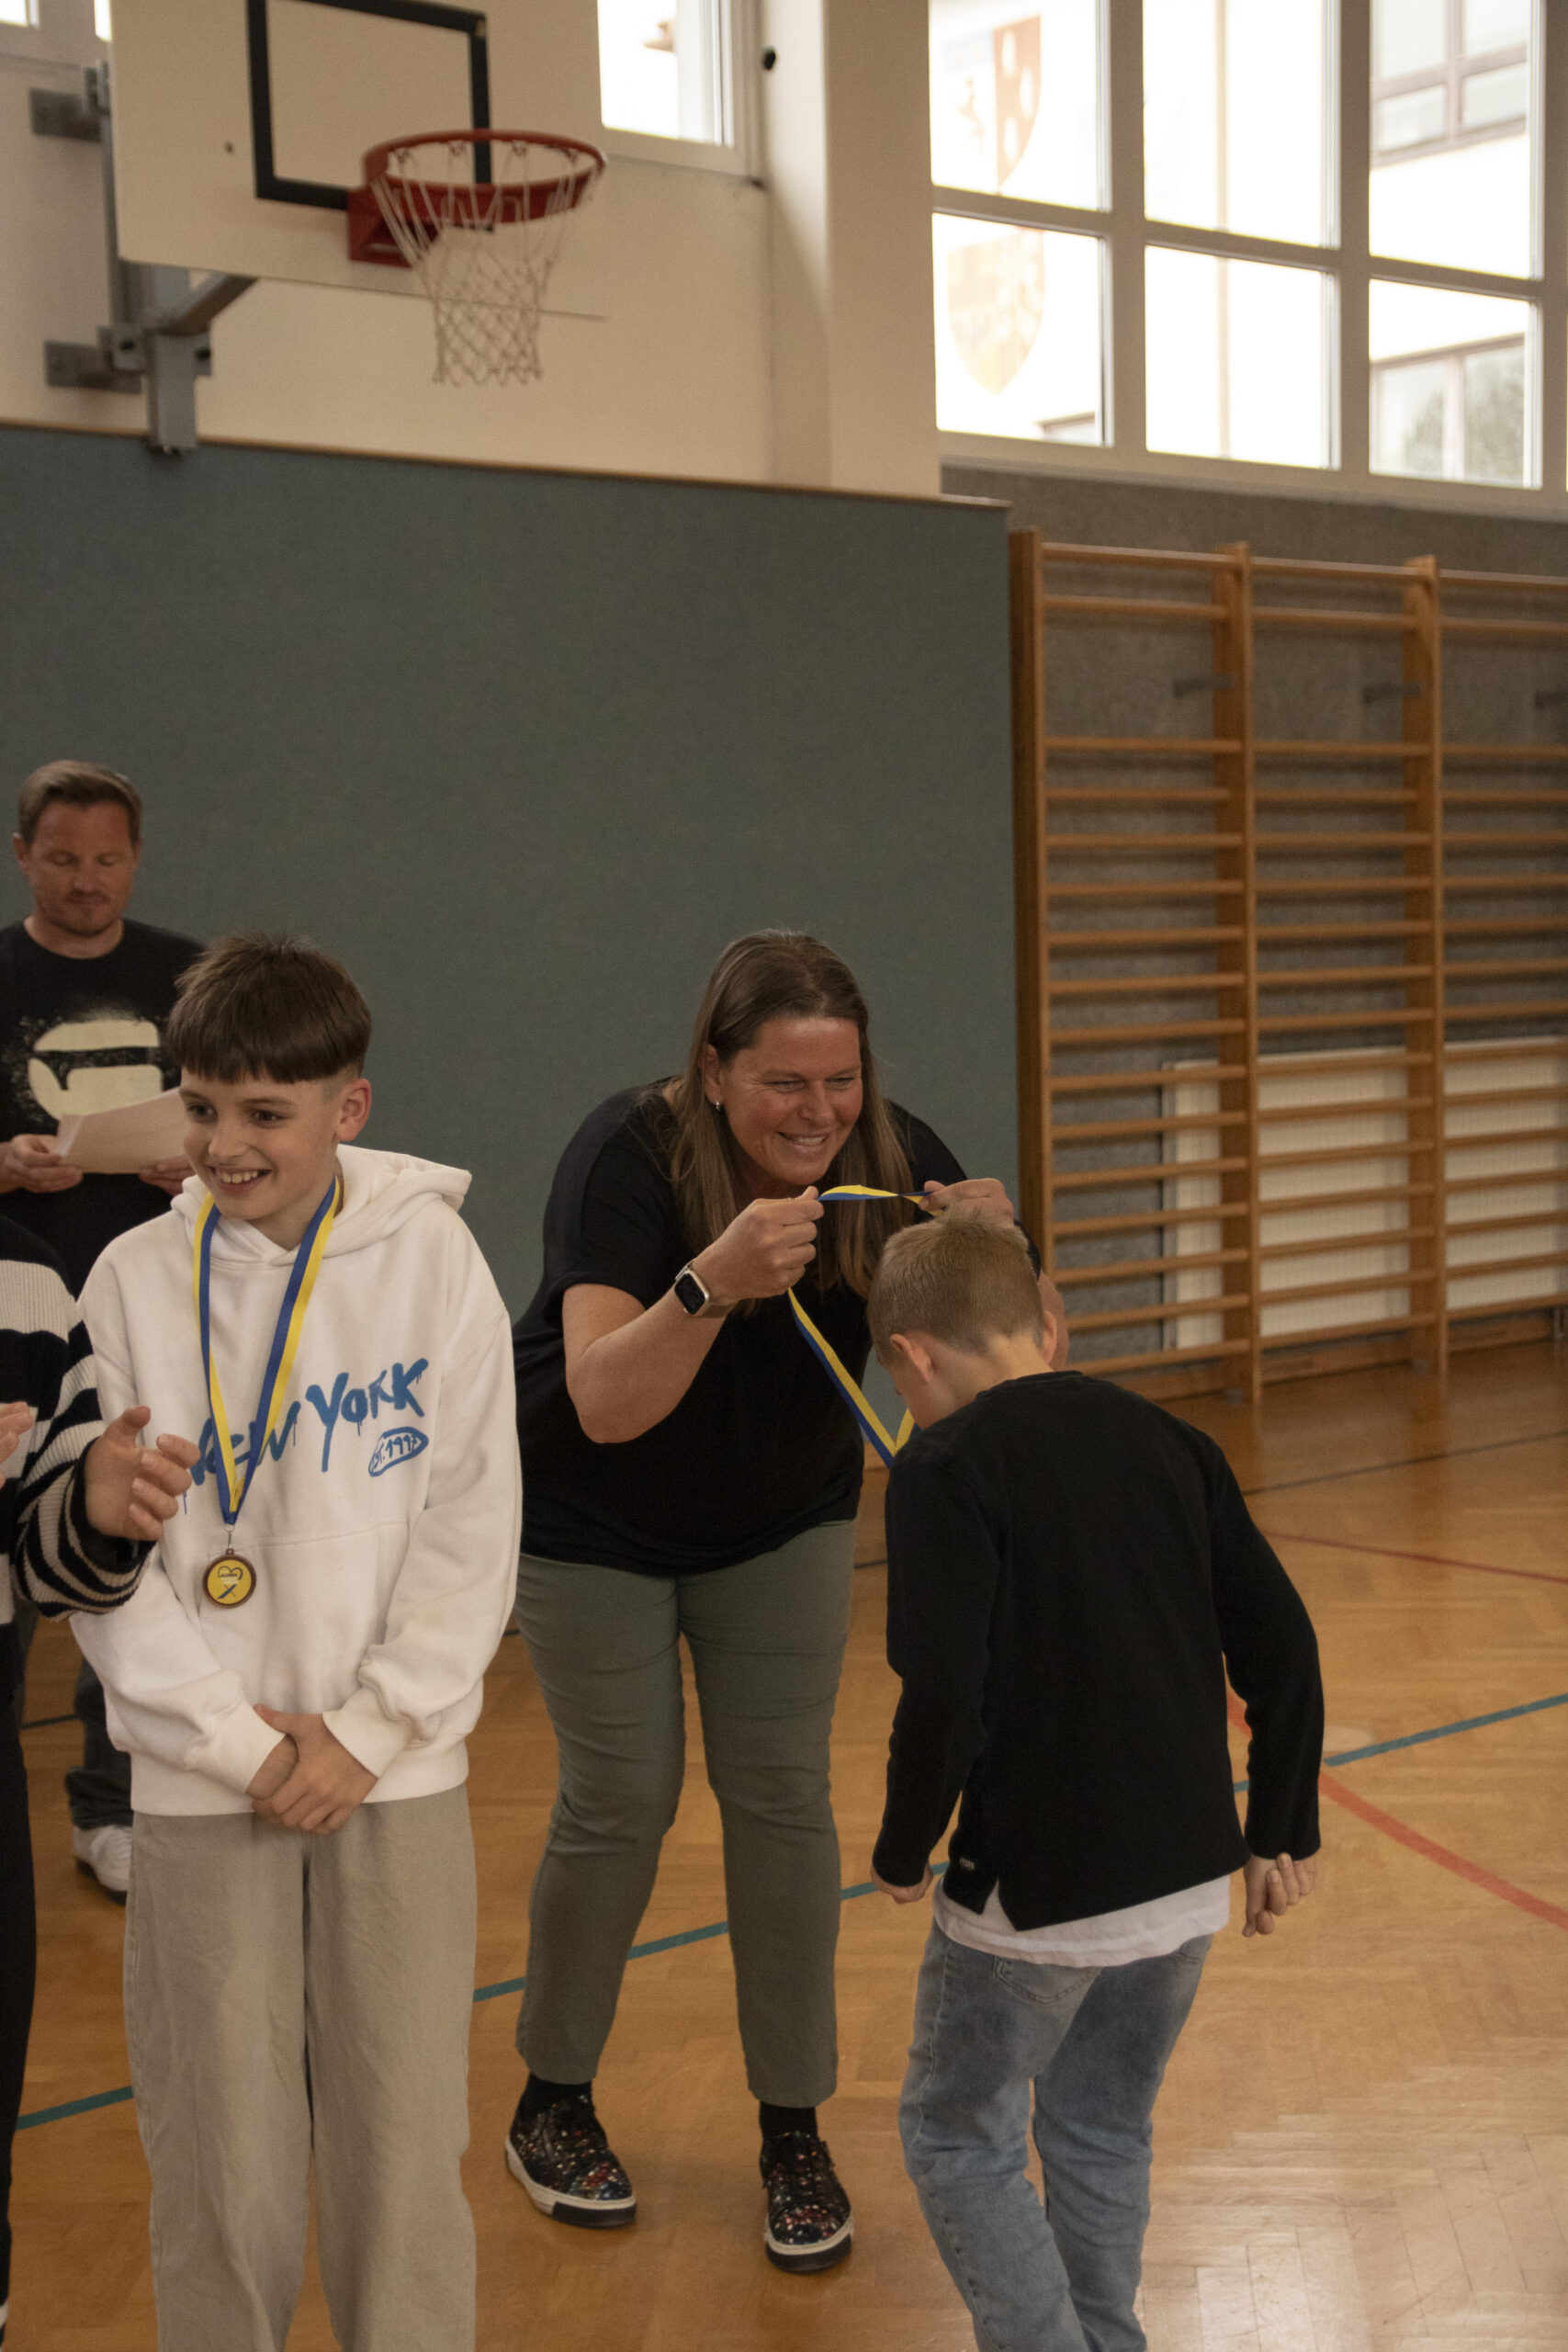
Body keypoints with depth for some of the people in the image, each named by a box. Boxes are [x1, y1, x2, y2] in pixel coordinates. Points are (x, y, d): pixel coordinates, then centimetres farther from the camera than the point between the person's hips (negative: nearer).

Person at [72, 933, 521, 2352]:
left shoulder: (431, 1255, -2)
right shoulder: (135, 1279, -1)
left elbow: (474, 1527, -1)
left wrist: (370, 1728, -7)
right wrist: (232, 1738, -8)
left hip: (396, 1771, 0)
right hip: (202, 1779, 0)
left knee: (404, 2143, 6)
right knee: (223, 2155, 6)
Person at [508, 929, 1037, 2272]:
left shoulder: (888, 1158, -20)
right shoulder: (629, 1156, -30)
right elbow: (604, 1403, -40)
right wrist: (714, 1281, -56)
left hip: (784, 1519, 3)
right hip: (598, 1524, -3)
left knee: (784, 1797, 1)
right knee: (620, 1804, 1)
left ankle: (794, 2133, 15)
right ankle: (553, 2104, 23)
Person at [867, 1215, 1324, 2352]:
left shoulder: (945, 1468, -13)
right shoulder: (1171, 1442, 5)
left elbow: (944, 1699, -21)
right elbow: (1282, 1644, 5)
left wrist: (904, 1851, -4)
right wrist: (1282, 1831, 14)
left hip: (1037, 1894, -6)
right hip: (1191, 1877, 6)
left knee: (959, 2137, 14)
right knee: (1105, 2132, 23)